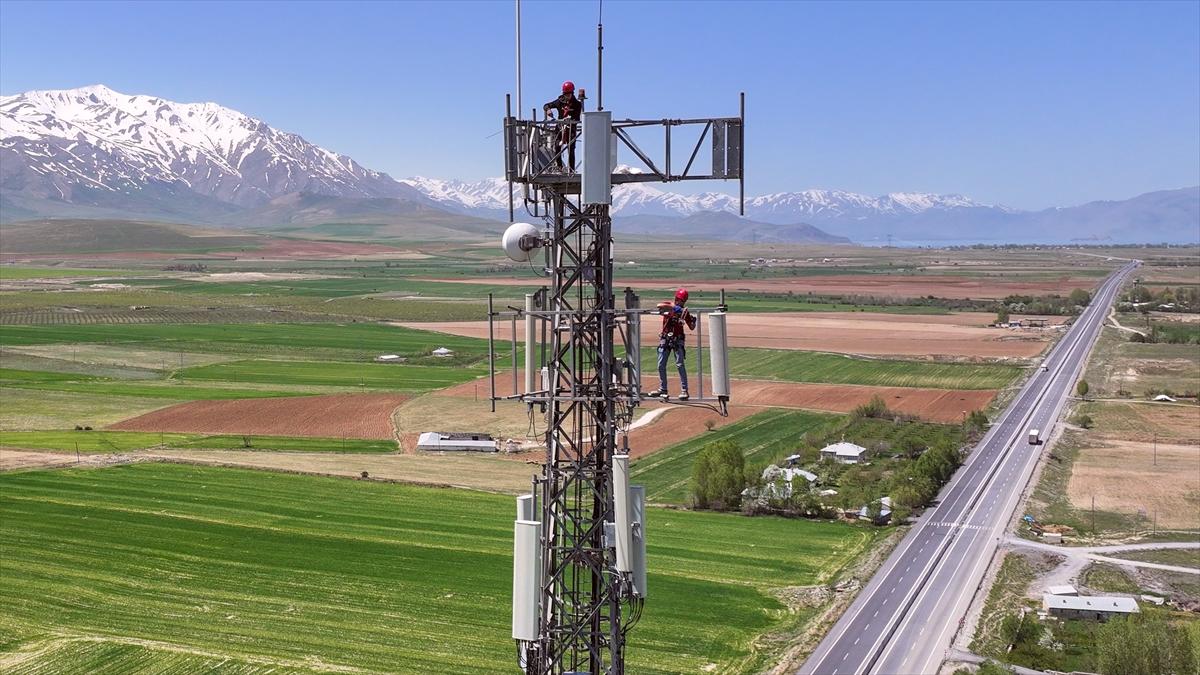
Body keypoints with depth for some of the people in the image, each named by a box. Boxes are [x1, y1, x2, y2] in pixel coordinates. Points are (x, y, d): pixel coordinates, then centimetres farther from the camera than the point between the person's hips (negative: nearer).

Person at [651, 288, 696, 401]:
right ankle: (662, 389, 19)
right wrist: (673, 307, -31)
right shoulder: (667, 306, 0)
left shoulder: (684, 312, 1)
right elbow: (659, 306, -25)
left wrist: (693, 321, -20)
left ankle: (684, 390, -7)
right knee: (661, 365, 6)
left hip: (678, 340, -2)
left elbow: (692, 328, 1)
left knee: (680, 364, -10)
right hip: (665, 339, 2)